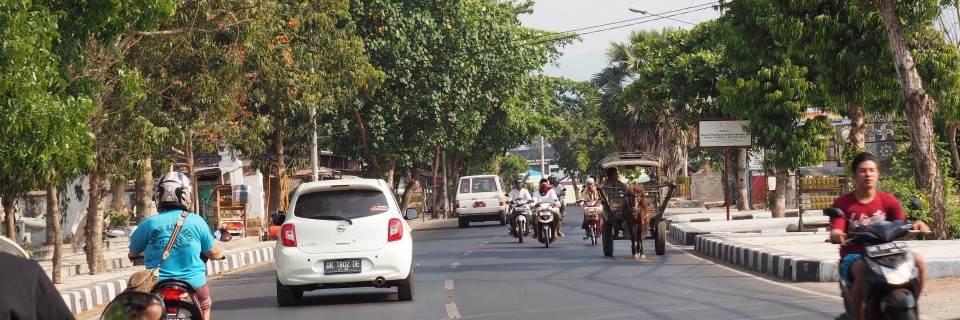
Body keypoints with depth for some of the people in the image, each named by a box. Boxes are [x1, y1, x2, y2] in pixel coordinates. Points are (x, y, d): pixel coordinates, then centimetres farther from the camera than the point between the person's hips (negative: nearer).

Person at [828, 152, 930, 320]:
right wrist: (836, 236, -35)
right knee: (862, 270, -39)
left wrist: (916, 225, -27)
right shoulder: (842, 203, 0)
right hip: (854, 256, -3)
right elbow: (835, 233, -9)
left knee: (918, 260, -21)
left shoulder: (888, 200, 8)